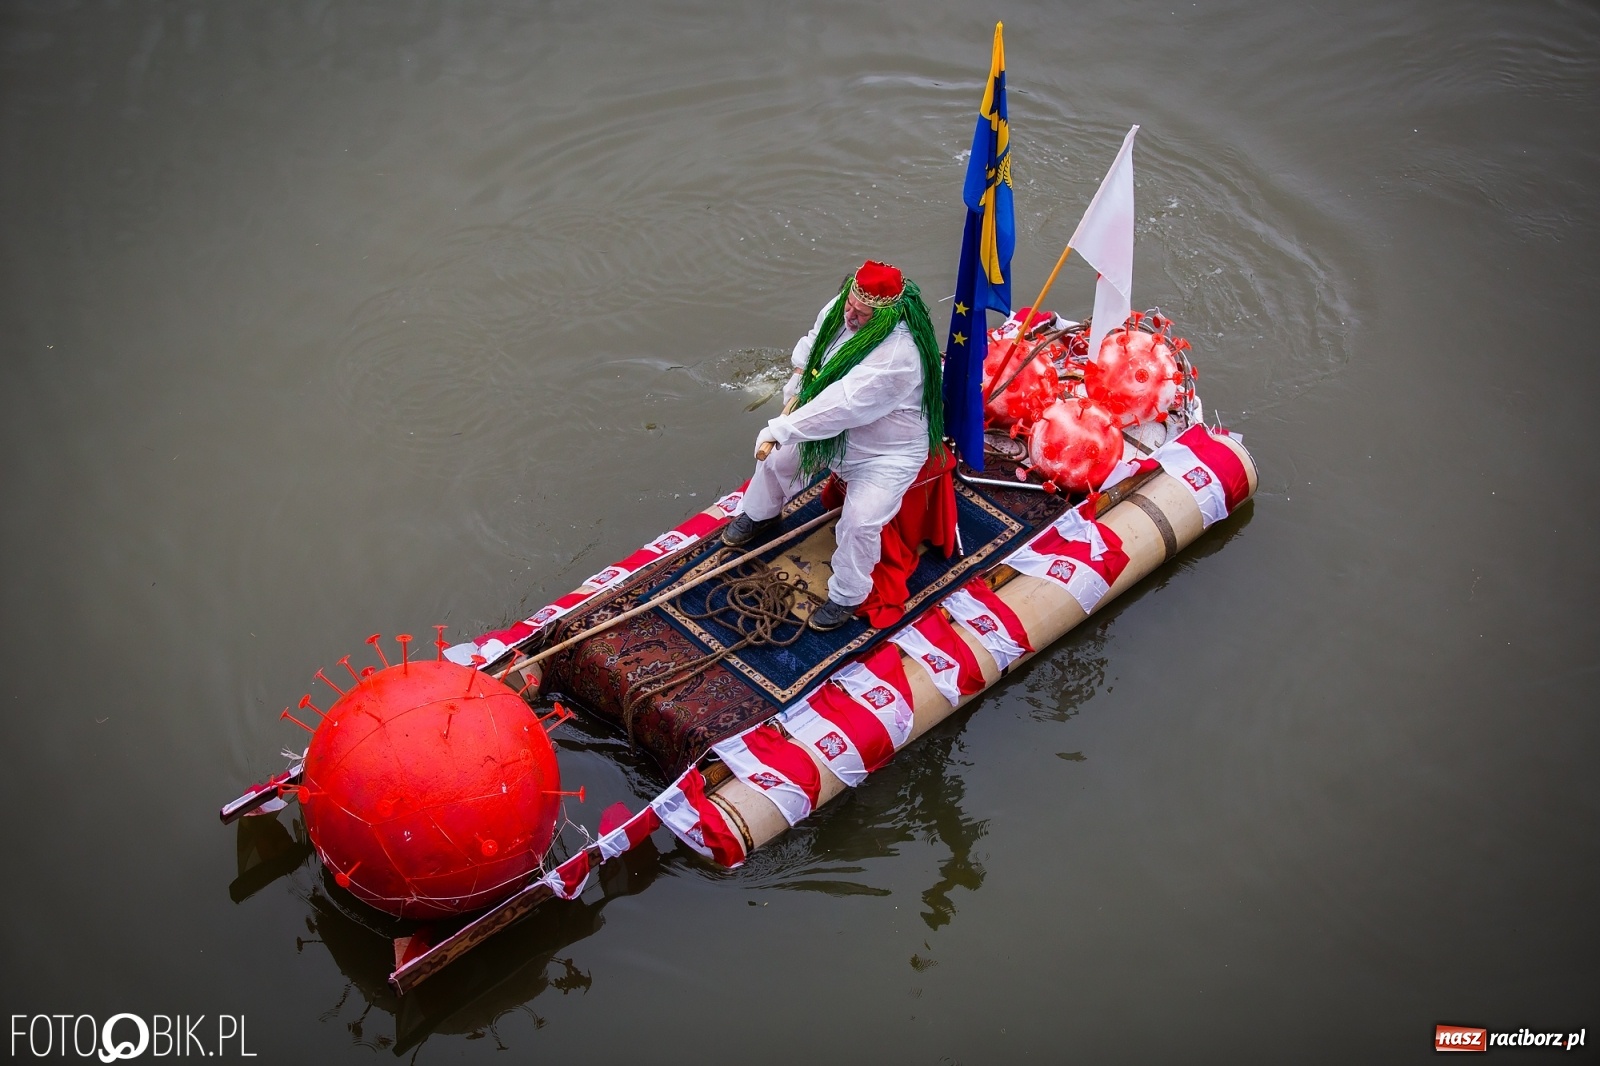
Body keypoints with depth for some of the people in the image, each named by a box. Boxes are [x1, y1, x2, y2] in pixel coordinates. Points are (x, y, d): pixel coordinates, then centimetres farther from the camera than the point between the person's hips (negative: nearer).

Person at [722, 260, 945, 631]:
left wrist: (779, 429, -39)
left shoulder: (897, 355, -39)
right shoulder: (840, 309, -14)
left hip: (886, 452, -8)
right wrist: (796, 392, -7)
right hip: (834, 430, 8)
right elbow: (811, 346, 6)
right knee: (775, 451, 14)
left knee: (859, 521, -21)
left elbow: (841, 407, -41)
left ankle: (846, 596, 4)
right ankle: (760, 515, 44)